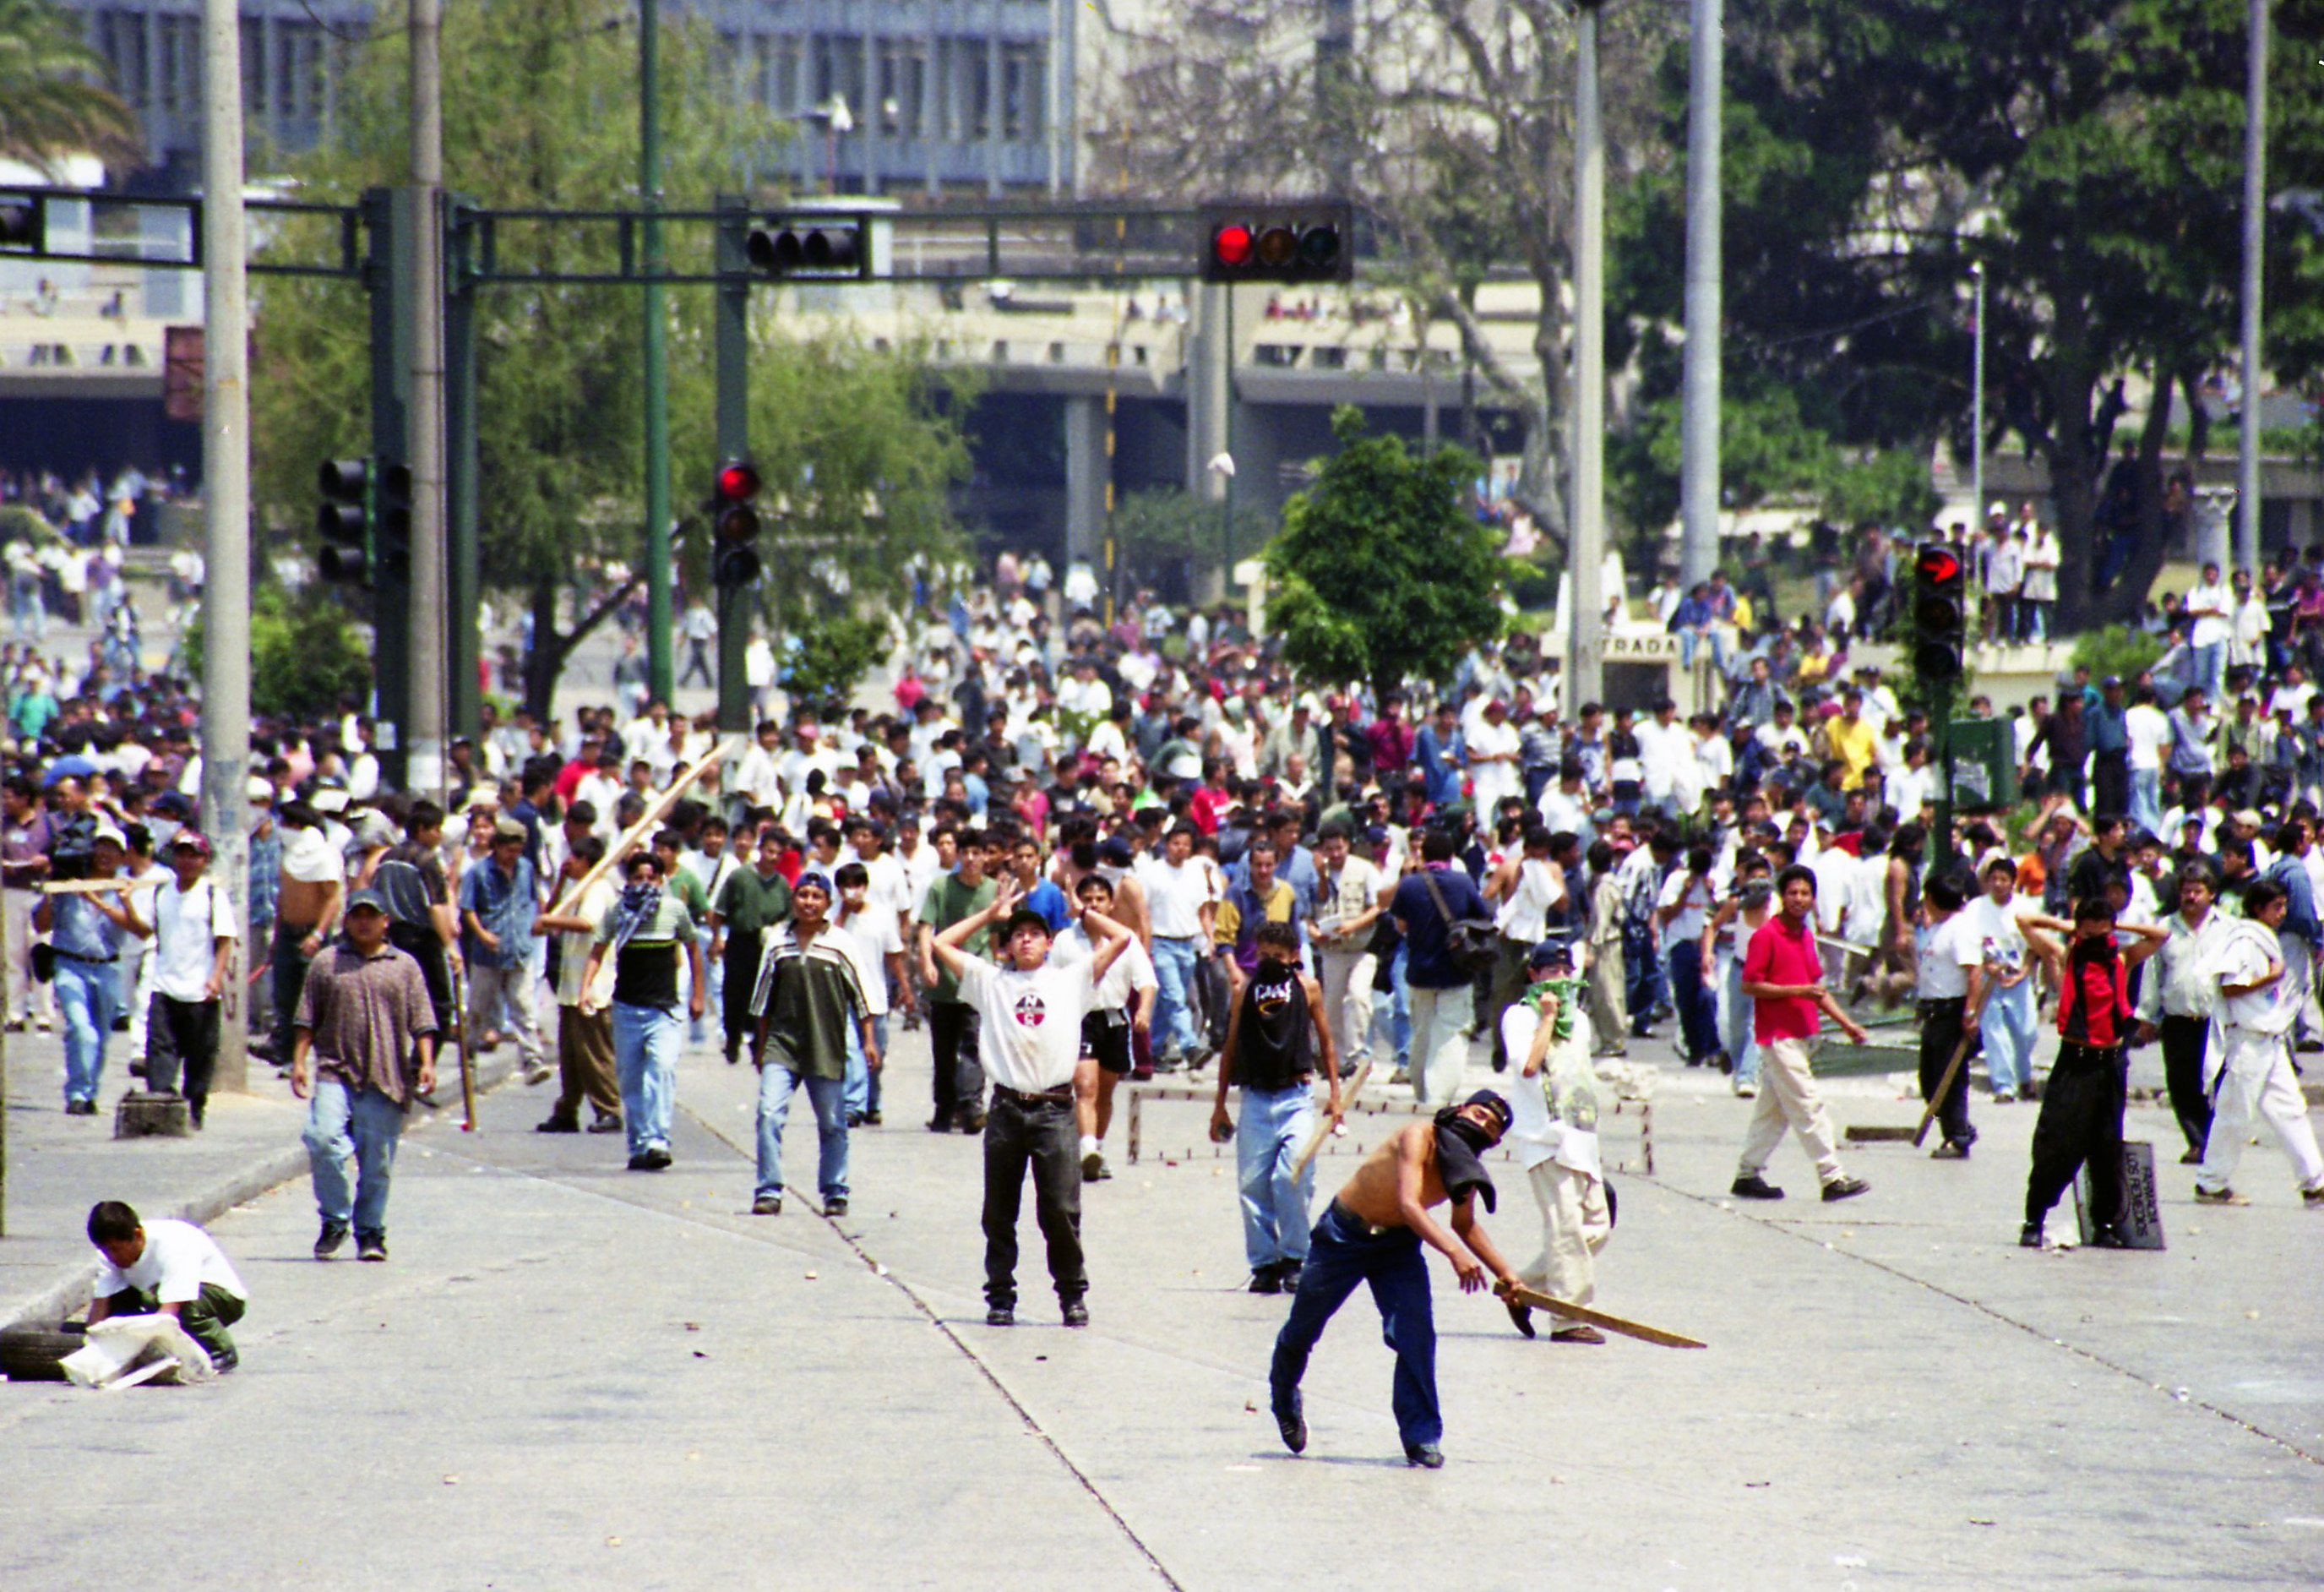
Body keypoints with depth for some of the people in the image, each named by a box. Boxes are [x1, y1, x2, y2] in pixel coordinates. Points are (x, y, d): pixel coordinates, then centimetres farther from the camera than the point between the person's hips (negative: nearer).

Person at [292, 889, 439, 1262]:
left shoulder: (404, 966, 12)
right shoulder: (326, 964, 12)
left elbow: (422, 1021, 9)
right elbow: (306, 1019, 12)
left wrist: (426, 1063, -3)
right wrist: (299, 1061, 2)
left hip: (386, 1076, 0)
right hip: (335, 1072, 0)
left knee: (377, 1160, 2)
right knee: (324, 1140, -19)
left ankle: (370, 1231, 15)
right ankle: (334, 1220, -4)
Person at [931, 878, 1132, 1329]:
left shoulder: (1071, 979, 12)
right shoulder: (990, 981, 14)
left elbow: (1122, 938, 10)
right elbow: (942, 944, 15)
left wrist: (1080, 912, 18)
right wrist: (990, 913, 18)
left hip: (1055, 1109, -1)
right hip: (1006, 1106, 1)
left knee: (1061, 1210, -3)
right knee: (999, 1212, 4)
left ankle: (1072, 1295, 8)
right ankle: (1000, 1296, 11)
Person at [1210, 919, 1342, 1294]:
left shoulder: (1307, 989, 6)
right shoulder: (1246, 990, 10)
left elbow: (1326, 1042, 13)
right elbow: (1231, 1048, 16)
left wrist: (1335, 1095, 7)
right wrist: (1220, 1105, 17)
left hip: (1296, 1098, -2)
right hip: (1255, 1098, 2)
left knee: (1293, 1177, -15)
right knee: (1252, 1183, -2)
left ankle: (1293, 1259, -3)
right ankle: (1264, 1263, 6)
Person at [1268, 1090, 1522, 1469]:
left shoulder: (1467, 1164, -9)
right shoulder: (1419, 1138, -30)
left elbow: (1466, 1225, 11)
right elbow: (1409, 1205, -43)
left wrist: (1504, 1272, 4)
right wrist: (1455, 1252, -55)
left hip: (1397, 1243, 4)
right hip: (1343, 1235, -4)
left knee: (1417, 1335, -16)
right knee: (1302, 1329, 12)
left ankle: (1421, 1436, -8)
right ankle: (1284, 1400, 43)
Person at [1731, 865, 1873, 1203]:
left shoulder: (1806, 935, 14)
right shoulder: (1766, 935, -11)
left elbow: (1816, 987, 22)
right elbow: (1750, 985, -14)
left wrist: (1847, 1023, 16)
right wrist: (1795, 991, -21)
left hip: (1799, 1033, 9)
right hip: (1777, 1033, -8)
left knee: (1774, 1108, 11)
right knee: (1807, 1105, -9)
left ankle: (1748, 1175, 17)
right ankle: (1832, 1178, -8)